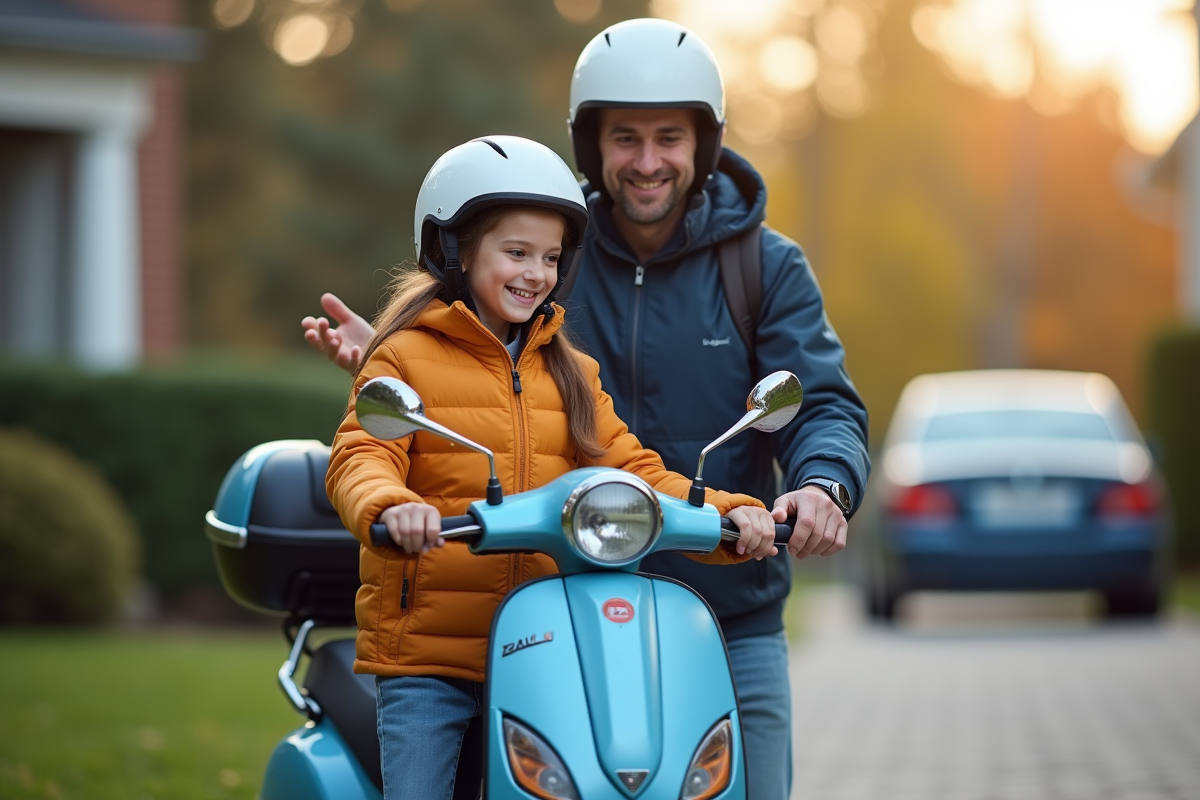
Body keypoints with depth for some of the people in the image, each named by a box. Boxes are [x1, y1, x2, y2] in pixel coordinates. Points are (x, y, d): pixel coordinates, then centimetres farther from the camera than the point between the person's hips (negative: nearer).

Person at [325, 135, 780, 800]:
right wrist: (389, 507, -36)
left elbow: (630, 472, 12)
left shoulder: (571, 373, 19)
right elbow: (360, 460, -12)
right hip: (427, 651, -4)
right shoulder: (405, 358, 2)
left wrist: (727, 515, -6)